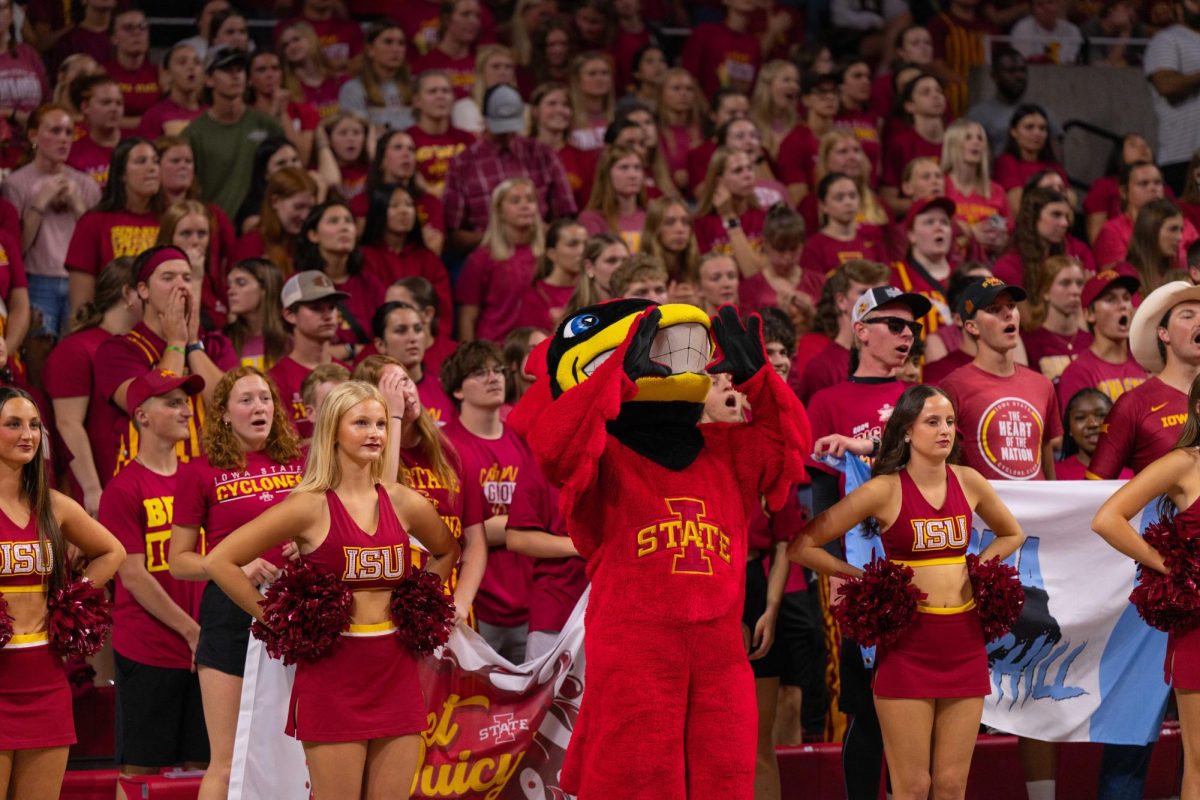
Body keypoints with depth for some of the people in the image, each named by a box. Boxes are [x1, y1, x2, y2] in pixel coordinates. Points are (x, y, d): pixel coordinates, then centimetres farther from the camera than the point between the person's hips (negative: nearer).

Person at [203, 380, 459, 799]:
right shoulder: (310, 507, -6)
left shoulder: (404, 504, 7)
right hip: (333, 673, -4)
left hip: (396, 673, 4)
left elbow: (446, 551, 29)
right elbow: (219, 561, -7)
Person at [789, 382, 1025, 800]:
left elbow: (1012, 534, 25)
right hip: (909, 643, -4)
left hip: (964, 641, 4)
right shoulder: (884, 491, -7)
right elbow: (801, 545, -7)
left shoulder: (968, 482, 5)